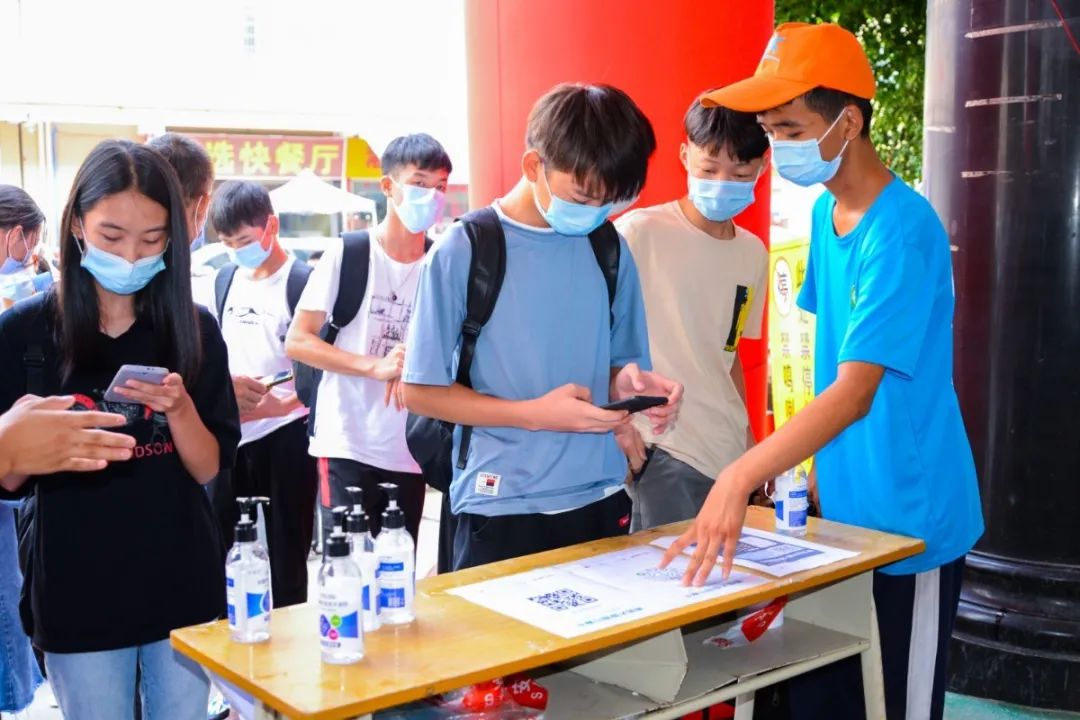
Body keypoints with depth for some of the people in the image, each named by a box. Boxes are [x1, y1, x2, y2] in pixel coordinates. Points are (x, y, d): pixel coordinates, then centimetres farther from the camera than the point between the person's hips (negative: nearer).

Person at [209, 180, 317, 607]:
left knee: (284, 559, 4)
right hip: (233, 439, 6)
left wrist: (281, 404, -27)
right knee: (228, 553, 13)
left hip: (284, 440, -6)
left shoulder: (302, 282, -9)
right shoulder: (225, 281, 11)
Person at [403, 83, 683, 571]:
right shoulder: (465, 251, -9)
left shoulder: (609, 250, 4)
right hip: (500, 510, -4)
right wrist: (534, 414, -17)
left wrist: (628, 383, -10)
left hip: (600, 502, 5)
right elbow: (420, 391, -7)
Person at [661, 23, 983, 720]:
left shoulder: (903, 232, -22)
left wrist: (740, 477, -39)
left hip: (910, 520, -7)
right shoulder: (825, 211, 4)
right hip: (842, 509, 8)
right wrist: (805, 466, 10)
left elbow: (855, 392, -30)